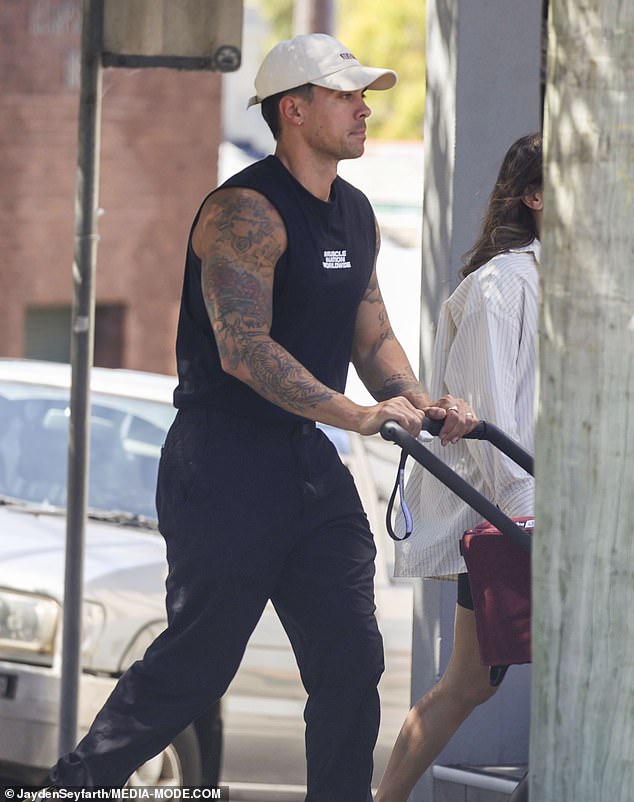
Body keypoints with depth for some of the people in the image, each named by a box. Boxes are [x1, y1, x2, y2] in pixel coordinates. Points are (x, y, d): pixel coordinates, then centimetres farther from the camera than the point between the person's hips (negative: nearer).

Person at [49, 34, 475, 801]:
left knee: (351, 662, 2)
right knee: (195, 664, -3)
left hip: (309, 464, 8)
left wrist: (421, 403, -3)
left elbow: (372, 337, 17)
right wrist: (355, 415, -30)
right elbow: (244, 349, -25)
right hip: (223, 470, -8)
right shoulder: (245, 212, -16)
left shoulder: (356, 216, 13)